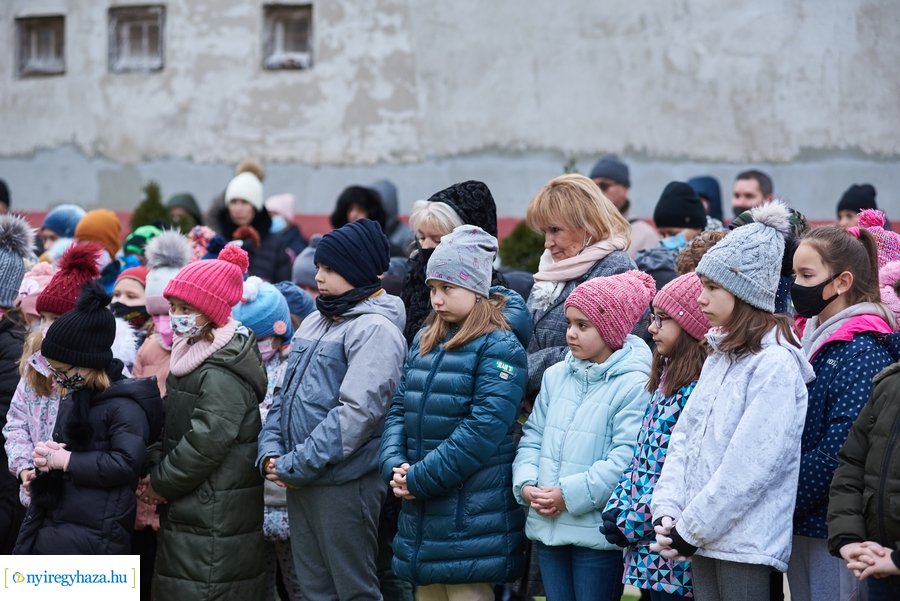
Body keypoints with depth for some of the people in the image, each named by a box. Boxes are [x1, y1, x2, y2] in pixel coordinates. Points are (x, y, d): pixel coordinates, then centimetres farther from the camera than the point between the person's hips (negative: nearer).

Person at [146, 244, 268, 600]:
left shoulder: (222, 374, -19)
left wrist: (160, 482, -9)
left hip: (215, 518, -10)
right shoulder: (193, 355, 13)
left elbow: (205, 443, -22)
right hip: (188, 511, 10)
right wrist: (159, 477, 6)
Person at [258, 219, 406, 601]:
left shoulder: (375, 329, -11)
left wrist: (295, 465, -17)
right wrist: (270, 451, 2)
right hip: (300, 483, 8)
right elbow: (285, 393, 19)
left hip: (345, 483, -8)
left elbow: (357, 412, -20)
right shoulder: (314, 323, 15)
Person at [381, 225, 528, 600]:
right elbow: (399, 409, 11)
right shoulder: (425, 341, 14)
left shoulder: (500, 347, -9)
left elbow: (483, 429, -19)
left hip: (470, 516, -7)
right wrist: (394, 467, -7)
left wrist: (419, 477, -17)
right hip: (421, 513, 7)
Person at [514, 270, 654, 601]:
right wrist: (526, 484, -4)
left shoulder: (634, 385, -11)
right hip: (547, 526, 7)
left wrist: (569, 494, -18)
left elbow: (626, 458, -19)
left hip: (598, 532, -7)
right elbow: (533, 436, 15)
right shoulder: (556, 376, 12)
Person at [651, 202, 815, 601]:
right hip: (703, 538, 8)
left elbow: (748, 467, -18)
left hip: (744, 544, -8)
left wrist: (689, 530, -14)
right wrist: (667, 511, -1)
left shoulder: (775, 366, -13)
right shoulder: (719, 355, 14)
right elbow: (684, 437, 11)